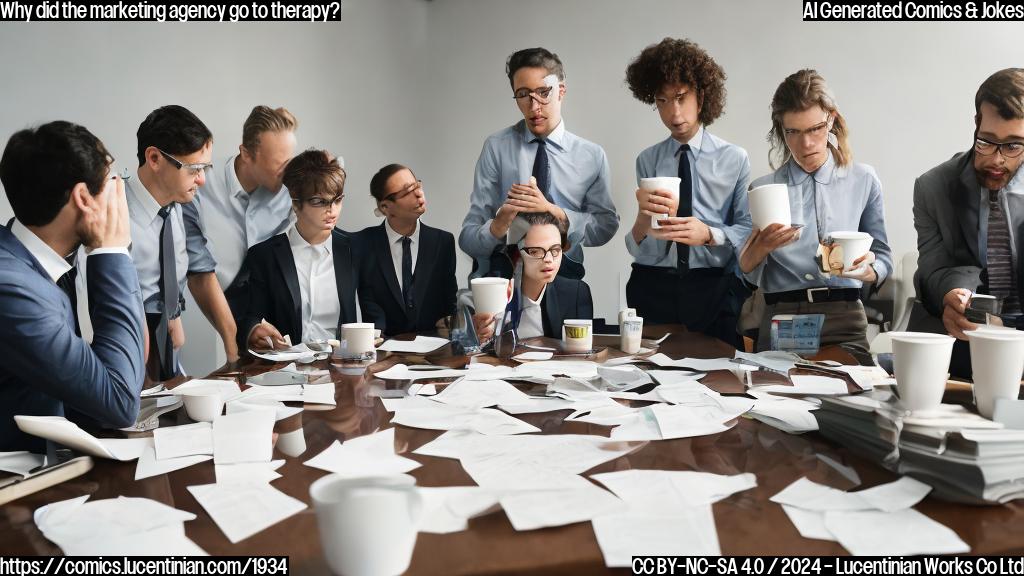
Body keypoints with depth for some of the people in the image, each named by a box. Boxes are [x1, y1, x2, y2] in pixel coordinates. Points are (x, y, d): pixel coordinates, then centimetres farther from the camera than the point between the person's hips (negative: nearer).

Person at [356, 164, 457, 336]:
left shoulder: (443, 241, 7)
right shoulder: (363, 243, 2)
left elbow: (450, 300, 10)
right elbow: (367, 303, -1)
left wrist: (448, 320, -11)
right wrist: (379, 333, -20)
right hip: (387, 342, 0)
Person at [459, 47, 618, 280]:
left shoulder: (592, 155, 7)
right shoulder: (496, 147, 2)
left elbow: (606, 227, 4)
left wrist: (554, 211, -12)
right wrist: (497, 227, -23)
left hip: (564, 273, 2)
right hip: (501, 271, -2)